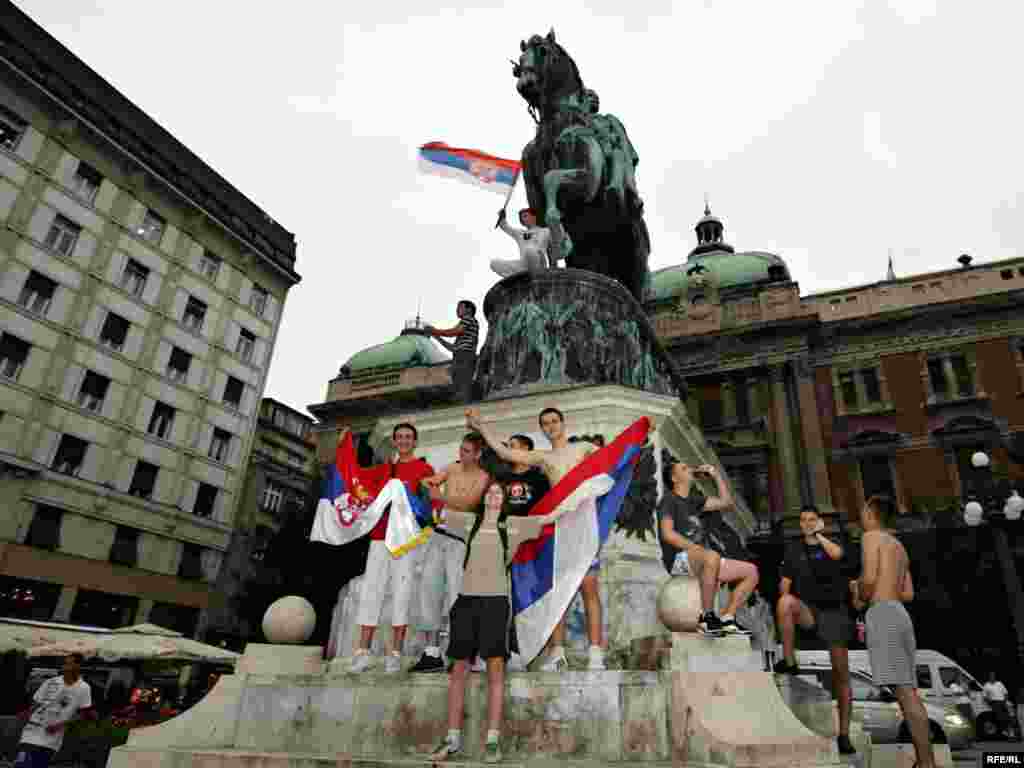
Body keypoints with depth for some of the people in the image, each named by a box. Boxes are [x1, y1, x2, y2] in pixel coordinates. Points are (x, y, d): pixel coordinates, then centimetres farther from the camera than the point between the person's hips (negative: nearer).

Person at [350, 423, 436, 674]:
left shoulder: (424, 469, 4)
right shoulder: (385, 468, 19)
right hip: (380, 535, 5)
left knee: (402, 593, -4)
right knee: (370, 590, 0)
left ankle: (395, 653, 1)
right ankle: (362, 652, 4)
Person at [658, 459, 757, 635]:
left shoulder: (694, 500, 24)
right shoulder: (669, 500, 1)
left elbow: (725, 503, 28)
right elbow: (668, 533, -12)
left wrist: (716, 475, 23)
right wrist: (696, 547, -21)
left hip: (701, 559, 8)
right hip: (679, 559, -8)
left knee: (751, 571, 1)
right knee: (712, 557, -39)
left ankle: (727, 619, -2)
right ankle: (707, 616, -30)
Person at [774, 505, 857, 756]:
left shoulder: (832, 544, 7)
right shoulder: (794, 550, 12)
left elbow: (837, 554, -19)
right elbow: (785, 583, 10)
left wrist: (819, 535, -5)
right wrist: (788, 609, -4)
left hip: (834, 610, -1)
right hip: (808, 610, 1)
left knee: (841, 671, -2)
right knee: (785, 600, -33)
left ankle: (844, 733, 7)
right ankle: (789, 662, -23)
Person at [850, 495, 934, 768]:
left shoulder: (871, 536, -1)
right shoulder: (899, 547, 26)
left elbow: (869, 577, -15)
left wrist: (861, 599, 5)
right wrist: (862, 589, 29)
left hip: (883, 615, -9)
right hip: (900, 616, 9)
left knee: (903, 690, -12)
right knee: (907, 690, 5)